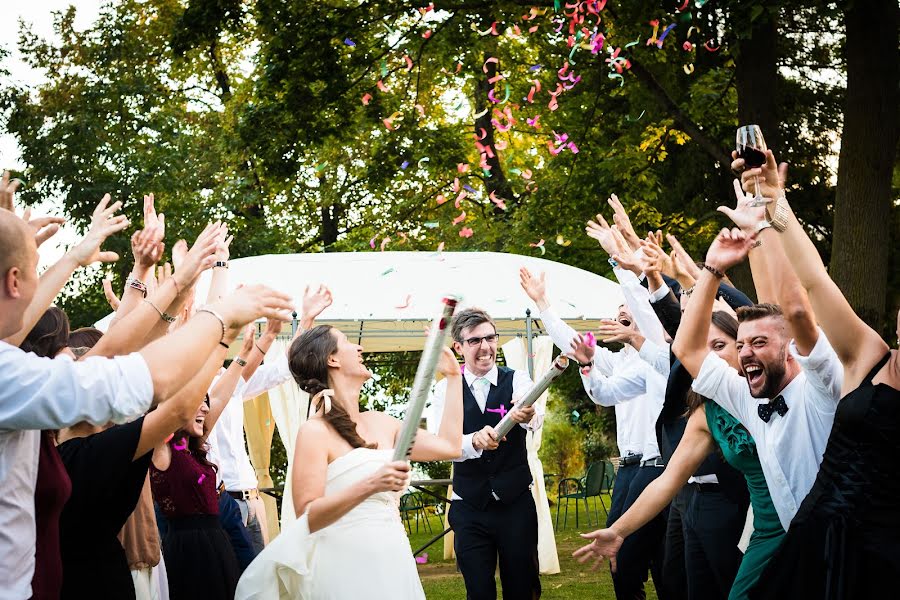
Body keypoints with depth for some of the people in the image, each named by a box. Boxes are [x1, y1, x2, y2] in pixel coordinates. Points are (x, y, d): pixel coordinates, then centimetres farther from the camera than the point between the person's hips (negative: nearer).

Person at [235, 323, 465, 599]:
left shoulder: (380, 422, 11)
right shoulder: (315, 431, -8)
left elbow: (449, 446, 13)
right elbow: (307, 518, -15)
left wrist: (454, 377, 18)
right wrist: (370, 486, -26)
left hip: (393, 564, 6)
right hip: (348, 567, -6)